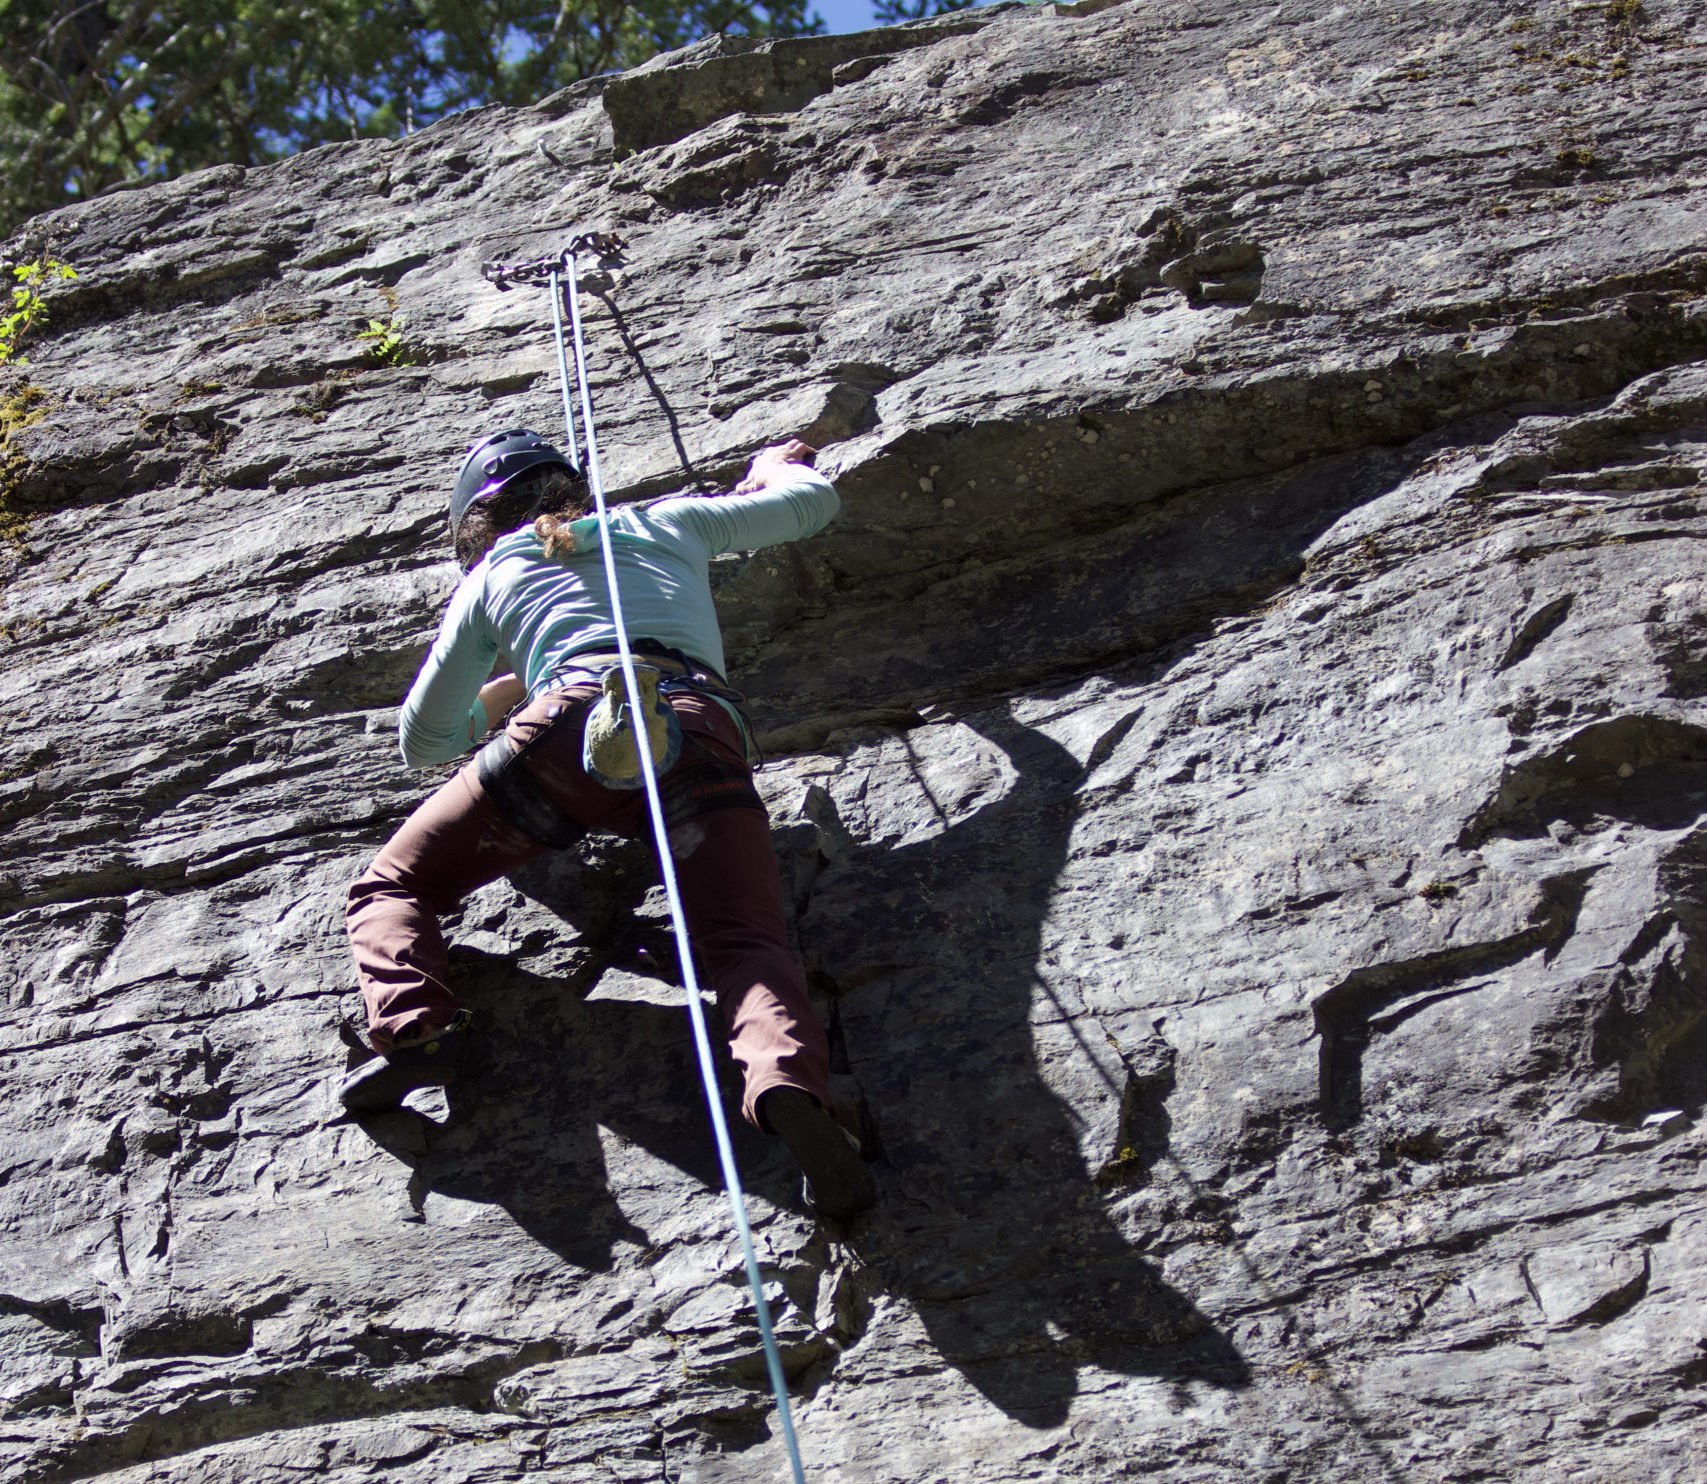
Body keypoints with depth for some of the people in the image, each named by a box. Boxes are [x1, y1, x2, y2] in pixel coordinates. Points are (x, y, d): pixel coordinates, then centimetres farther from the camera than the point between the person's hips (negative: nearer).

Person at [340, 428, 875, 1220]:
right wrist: (775, 465, 70)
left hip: (569, 725, -1)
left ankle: (411, 1027, -18)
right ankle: (789, 1083, -49)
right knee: (746, 945, -16)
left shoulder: (490, 578, 33)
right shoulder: (670, 520, 36)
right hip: (703, 729, 1)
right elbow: (815, 499, 47)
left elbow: (422, 744, 39)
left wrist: (495, 703, 58)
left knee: (390, 888, 13)